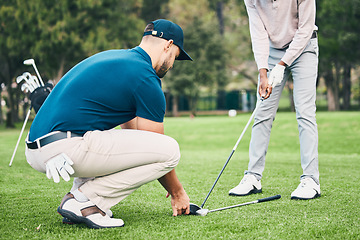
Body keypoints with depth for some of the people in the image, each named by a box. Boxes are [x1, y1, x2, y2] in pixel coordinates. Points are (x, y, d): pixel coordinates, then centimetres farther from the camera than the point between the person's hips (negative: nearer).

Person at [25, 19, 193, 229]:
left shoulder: (112, 57, 25)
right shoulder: (145, 78, -4)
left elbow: (132, 129, 34)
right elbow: (156, 148, 3)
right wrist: (177, 192, 19)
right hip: (66, 148, -10)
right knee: (170, 149, -8)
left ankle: (80, 192, 12)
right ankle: (85, 201, -7)